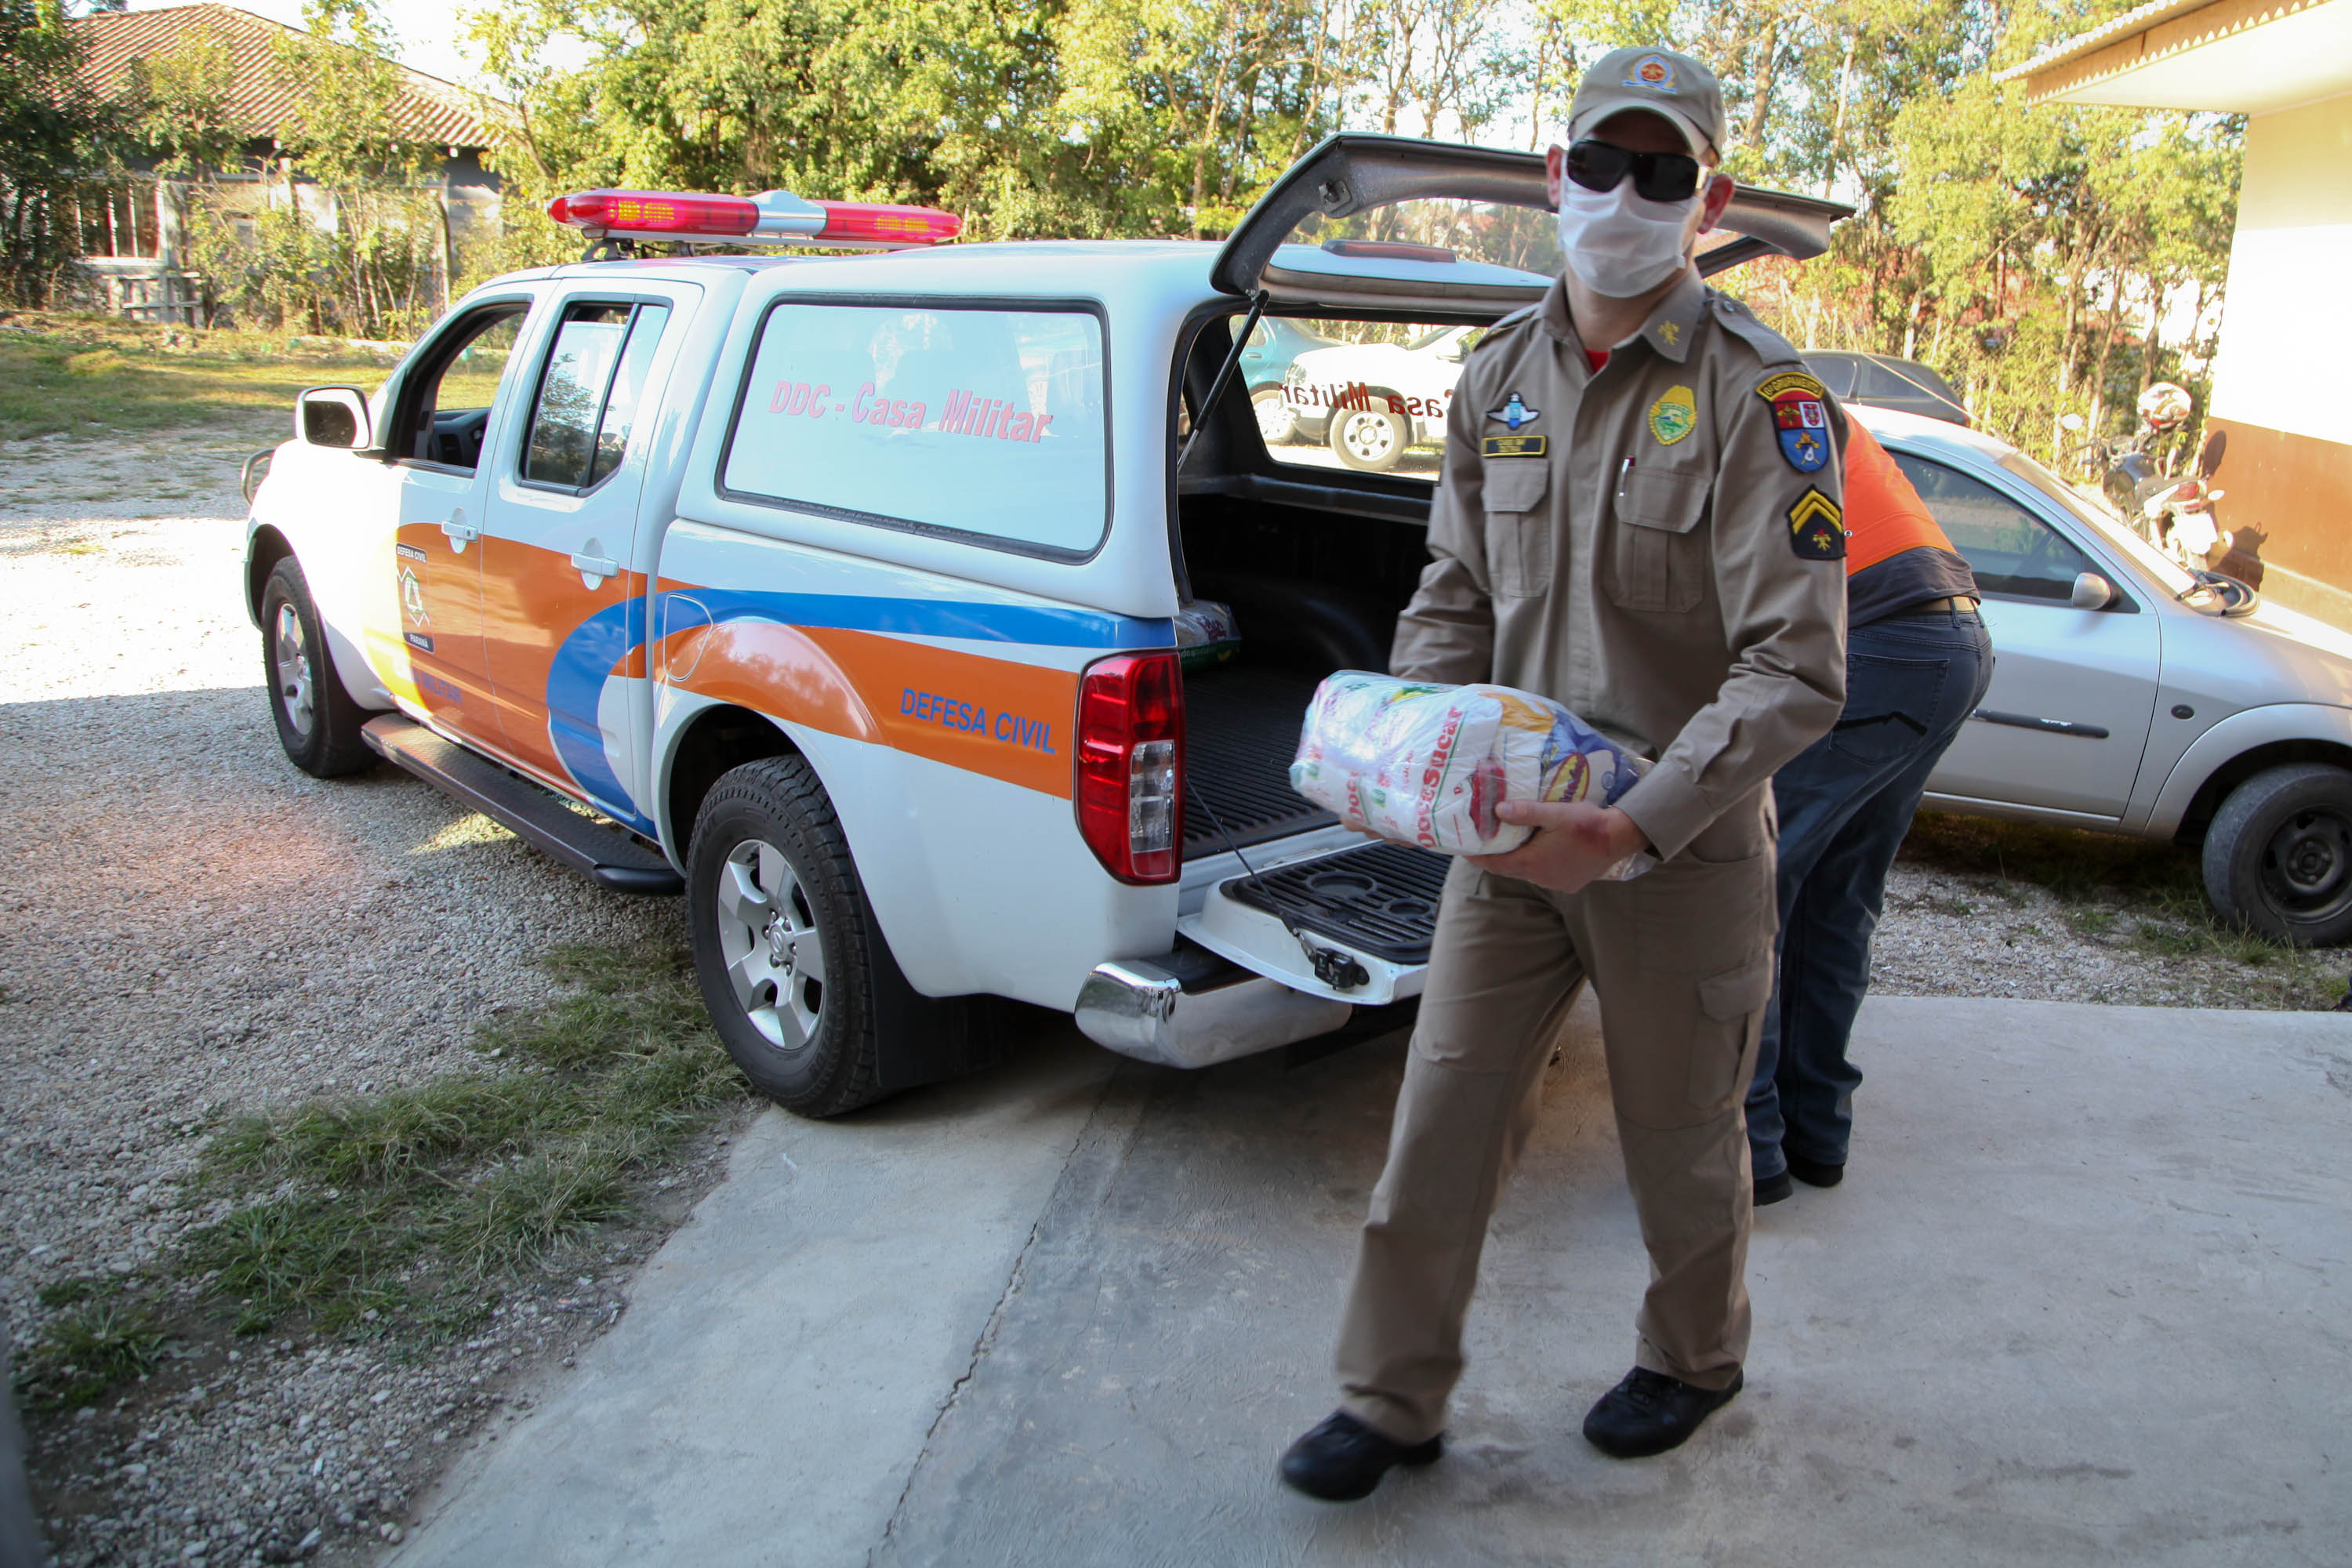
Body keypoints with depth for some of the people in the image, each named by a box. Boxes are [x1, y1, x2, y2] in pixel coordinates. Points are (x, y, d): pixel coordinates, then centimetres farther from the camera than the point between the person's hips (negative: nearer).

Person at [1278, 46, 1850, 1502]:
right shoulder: (1500, 373, 5)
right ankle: (1395, 1399, 25)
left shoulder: (1763, 396, -13)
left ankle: (1695, 1358, 44)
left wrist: (1636, 824, -28)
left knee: (1680, 1135, 15)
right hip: (1509, 826, 4)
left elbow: (1796, 668, -18)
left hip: (1684, 845, -4)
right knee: (1442, 1115, 6)